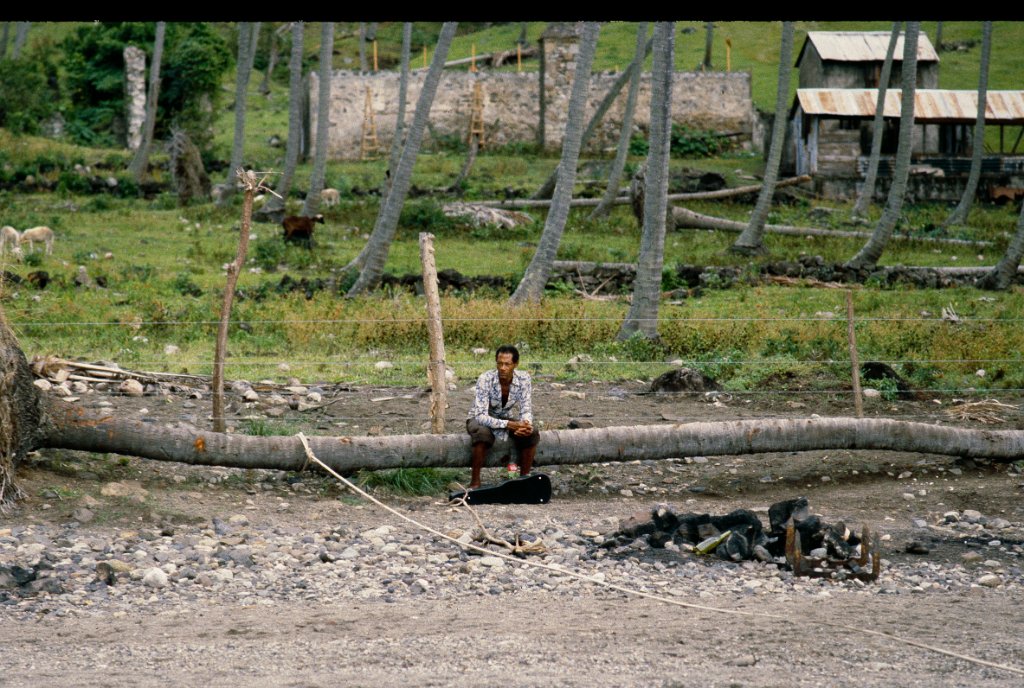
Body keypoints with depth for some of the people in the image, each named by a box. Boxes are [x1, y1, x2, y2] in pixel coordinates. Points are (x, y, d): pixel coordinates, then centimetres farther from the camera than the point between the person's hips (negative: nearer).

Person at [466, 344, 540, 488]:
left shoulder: (524, 379, -18)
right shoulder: (485, 379, -29)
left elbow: (526, 409, -15)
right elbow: (481, 416, -34)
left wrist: (526, 424, -40)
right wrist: (508, 425, -46)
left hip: (509, 419, 4)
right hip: (481, 419, -4)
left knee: (532, 434, -23)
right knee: (483, 434, -37)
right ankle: (475, 482, -24)